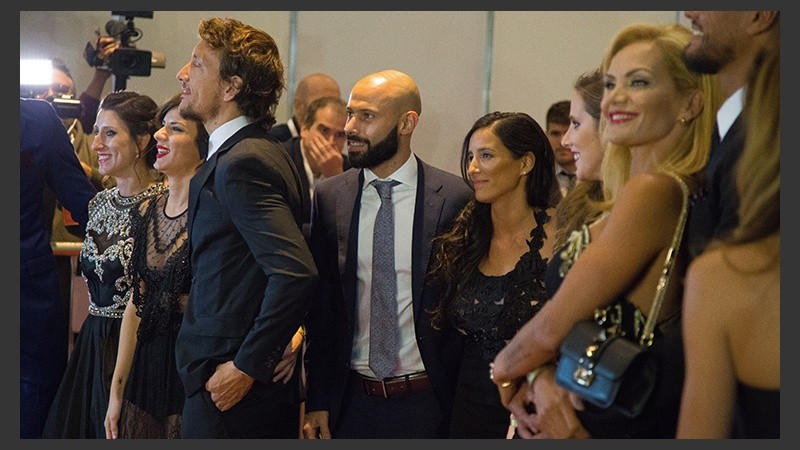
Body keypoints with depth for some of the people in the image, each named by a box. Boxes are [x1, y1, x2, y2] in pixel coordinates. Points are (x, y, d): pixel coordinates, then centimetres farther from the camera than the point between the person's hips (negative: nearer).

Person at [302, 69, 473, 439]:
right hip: (351, 401, 3)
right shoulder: (329, 196, 1)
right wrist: (317, 402, 3)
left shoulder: (454, 197, -8)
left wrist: (464, 404, -2)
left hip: (425, 404, -2)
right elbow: (320, 304, 4)